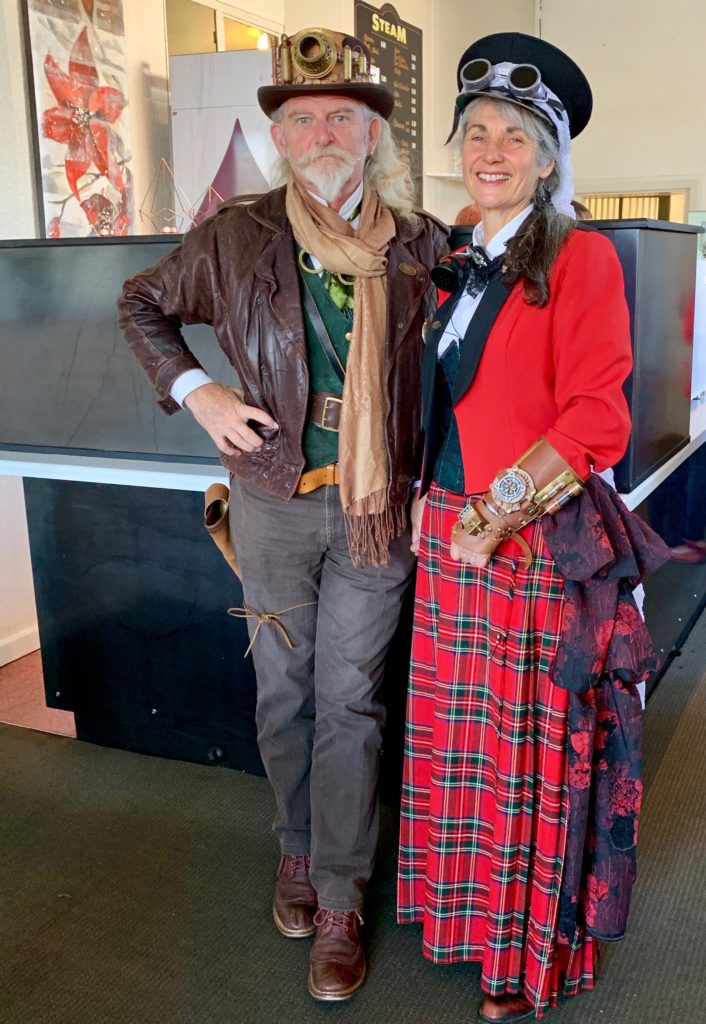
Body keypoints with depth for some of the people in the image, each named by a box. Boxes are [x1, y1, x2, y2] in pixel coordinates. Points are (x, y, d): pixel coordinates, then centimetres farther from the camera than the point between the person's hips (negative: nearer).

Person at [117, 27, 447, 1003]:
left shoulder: (423, 244, -2)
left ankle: (339, 902, 19)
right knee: (282, 693, 13)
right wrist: (195, 391, -2)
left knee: (350, 702, 5)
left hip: (375, 505, 0)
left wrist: (424, 474, -4)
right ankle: (298, 847, 36)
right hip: (274, 497, 1)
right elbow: (142, 304, 12)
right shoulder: (234, 238, -2)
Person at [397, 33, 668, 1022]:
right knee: (460, 733, 15)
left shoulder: (579, 257, -8)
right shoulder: (458, 266, 13)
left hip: (538, 543, -6)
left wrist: (499, 511, -18)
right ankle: (468, 913, 36)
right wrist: (425, 494, 9)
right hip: (450, 534, 6)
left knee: (531, 748, 5)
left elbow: (595, 420, -15)